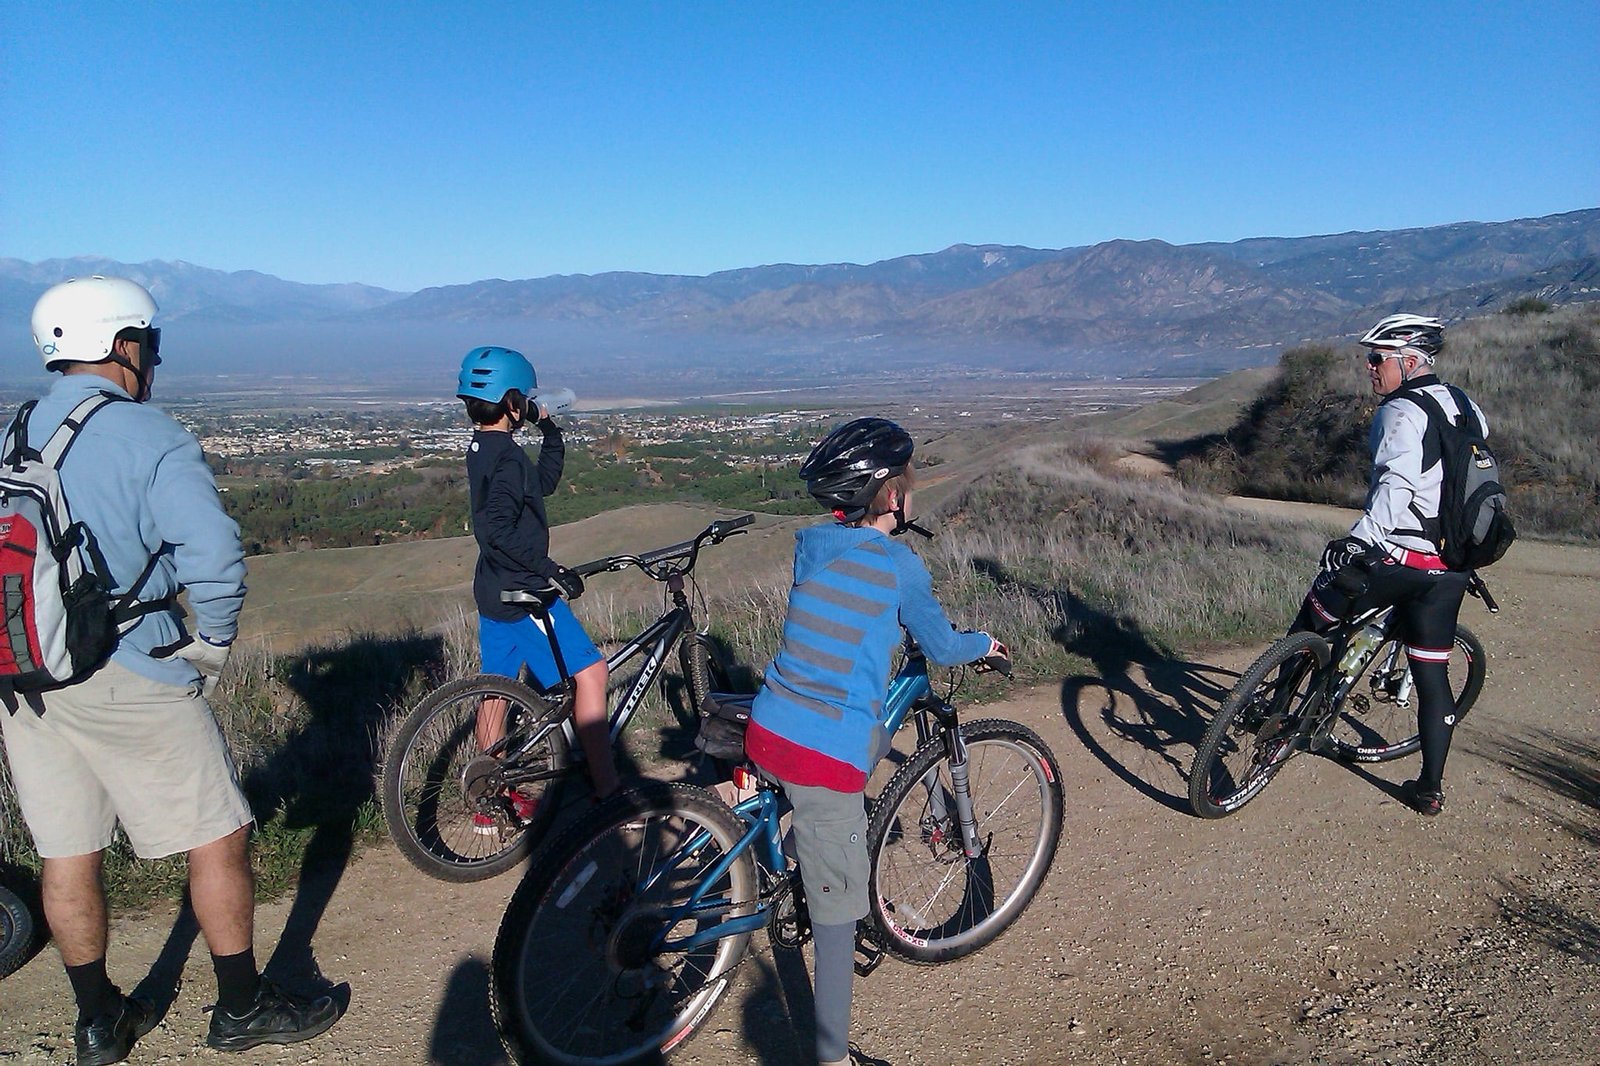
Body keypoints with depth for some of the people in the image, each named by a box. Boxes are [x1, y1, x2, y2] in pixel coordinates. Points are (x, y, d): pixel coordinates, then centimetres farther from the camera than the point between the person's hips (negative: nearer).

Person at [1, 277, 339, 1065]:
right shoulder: (151, 438, -13)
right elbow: (213, 555, -25)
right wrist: (213, 643, -10)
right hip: (126, 677, -7)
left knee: (67, 854, 16)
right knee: (219, 836, 7)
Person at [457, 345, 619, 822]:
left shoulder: (482, 449, 11)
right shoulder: (506, 456, -19)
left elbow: (544, 480, 21)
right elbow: (498, 529, -30)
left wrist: (551, 432, 14)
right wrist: (551, 570, -27)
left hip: (495, 591, 10)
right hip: (523, 592, -10)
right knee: (590, 672, -7)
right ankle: (607, 791, -4)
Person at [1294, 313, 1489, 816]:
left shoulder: (1402, 412, -11)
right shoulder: (1463, 407, 14)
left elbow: (1396, 483, -28)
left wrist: (1360, 538, -41)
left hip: (1396, 559, -8)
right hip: (1450, 569, 8)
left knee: (1311, 622, 12)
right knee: (1433, 676, 12)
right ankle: (1431, 788, 19)